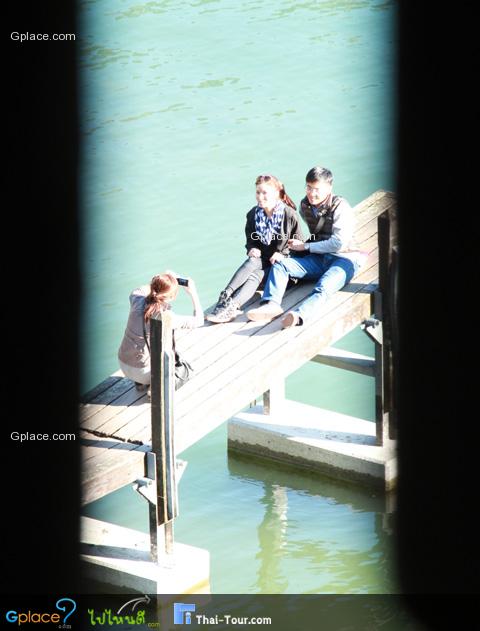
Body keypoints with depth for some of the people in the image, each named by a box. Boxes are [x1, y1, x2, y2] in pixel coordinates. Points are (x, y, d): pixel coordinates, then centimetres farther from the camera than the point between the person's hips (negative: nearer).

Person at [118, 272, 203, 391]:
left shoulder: (137, 301, -12)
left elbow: (136, 292, 16)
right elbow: (198, 320, -10)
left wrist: (158, 282, 13)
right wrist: (193, 293, -2)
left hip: (123, 364, 5)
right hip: (143, 371, -5)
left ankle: (141, 383, 27)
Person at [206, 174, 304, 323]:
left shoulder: (289, 214, -7)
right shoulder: (253, 214, 5)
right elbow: (250, 239, 19)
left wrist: (283, 253, -15)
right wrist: (252, 249, -4)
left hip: (280, 261, -4)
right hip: (261, 258, 4)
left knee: (255, 275, -31)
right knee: (252, 261, -31)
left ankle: (231, 305, -52)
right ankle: (226, 297, -47)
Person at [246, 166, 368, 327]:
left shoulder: (340, 207, -10)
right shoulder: (305, 206, 10)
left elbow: (339, 243, -17)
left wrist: (305, 246, -11)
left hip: (343, 259, -7)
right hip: (318, 259, 7)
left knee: (323, 287, -36)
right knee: (281, 265, -16)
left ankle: (298, 316, -66)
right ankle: (271, 304, -40)